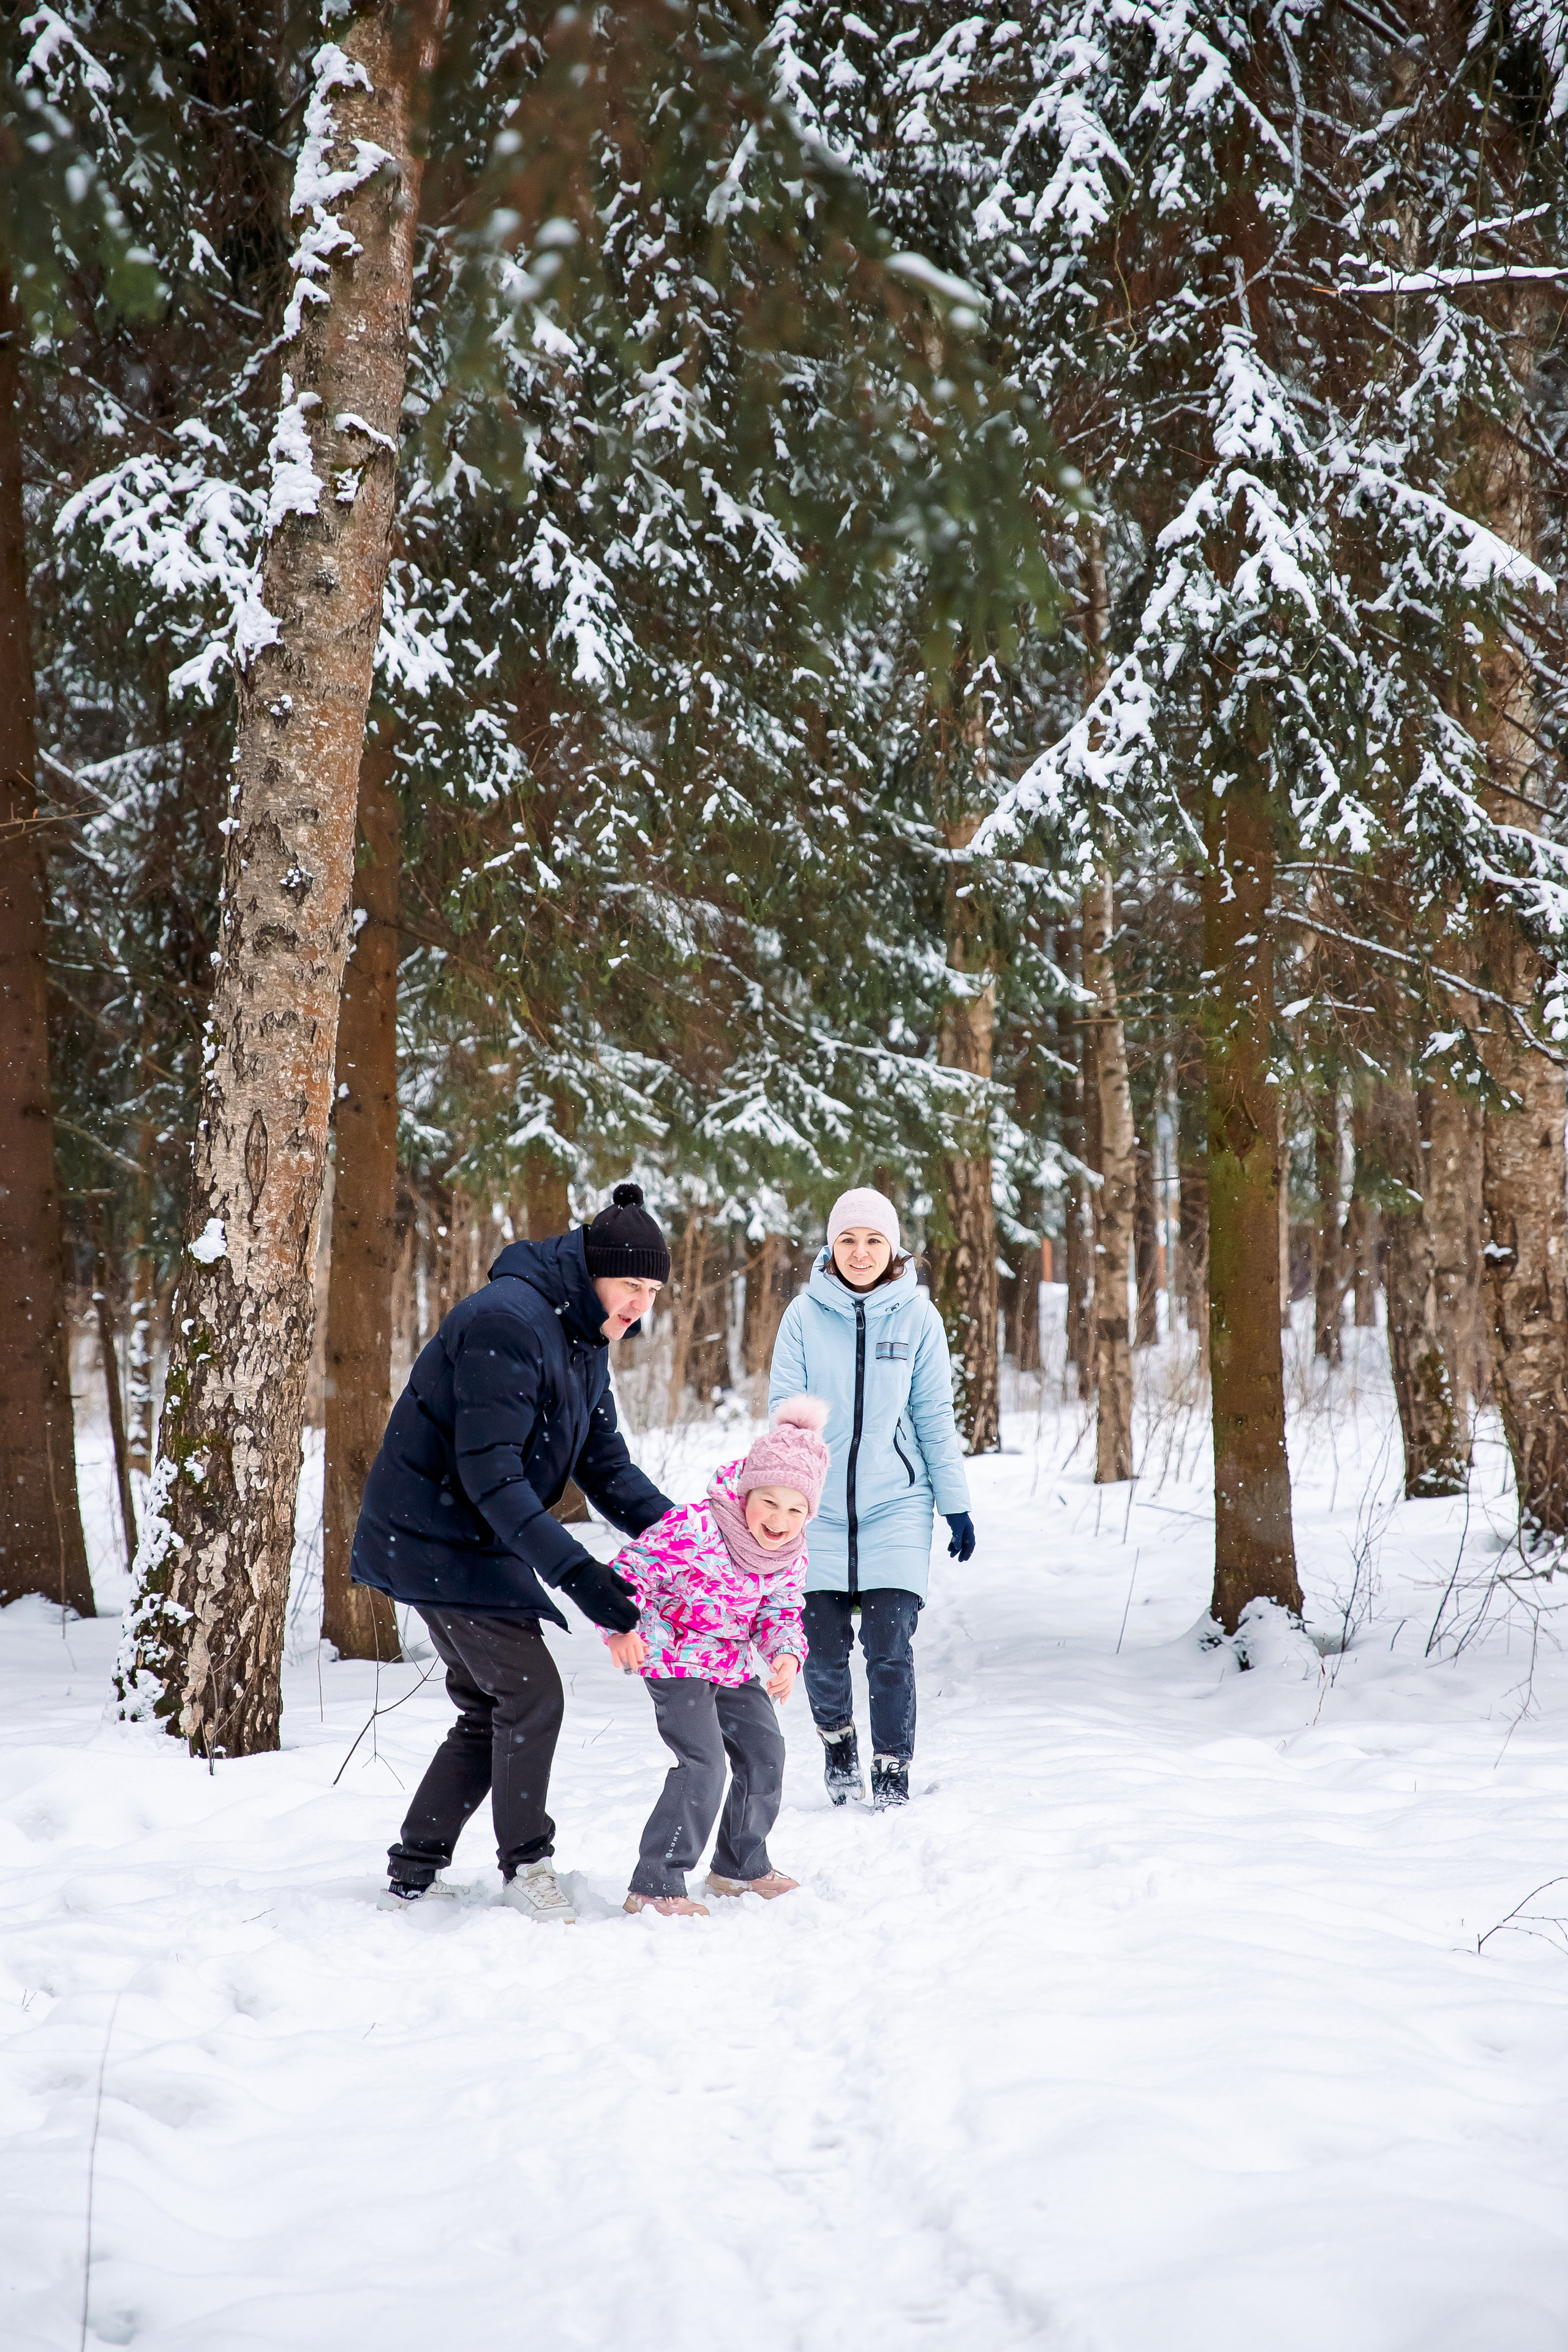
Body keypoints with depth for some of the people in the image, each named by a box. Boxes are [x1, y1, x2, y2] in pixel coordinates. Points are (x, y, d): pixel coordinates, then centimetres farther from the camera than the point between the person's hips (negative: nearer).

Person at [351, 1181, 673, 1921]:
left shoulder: (583, 1340, 9)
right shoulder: (508, 1322, -24)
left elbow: (604, 1462, 8)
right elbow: (490, 1472, -29)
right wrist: (573, 1570, -34)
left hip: (474, 1541, 10)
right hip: (436, 1539, -10)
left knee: (492, 1709, 12)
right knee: (531, 1693, -10)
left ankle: (416, 1868, 21)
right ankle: (524, 1866, 4)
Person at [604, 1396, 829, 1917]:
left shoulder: (792, 1556, -8)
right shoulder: (696, 1528, -30)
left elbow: (780, 1613, 2)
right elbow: (634, 1567, -25)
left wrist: (786, 1655, -19)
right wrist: (621, 1626, -39)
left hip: (734, 1666, 8)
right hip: (676, 1659, -8)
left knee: (764, 1753, 14)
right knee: (703, 1766, -19)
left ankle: (742, 1865, 36)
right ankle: (654, 1886, -12)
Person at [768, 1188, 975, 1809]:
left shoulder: (916, 1315, 0)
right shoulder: (805, 1314, -1)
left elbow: (934, 1418, 5)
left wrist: (956, 1504, 5)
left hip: (896, 1503, -1)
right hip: (822, 1506, 1)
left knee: (890, 1647, -7)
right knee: (823, 1649, 2)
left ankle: (892, 1777, 8)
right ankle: (837, 1744, 30)